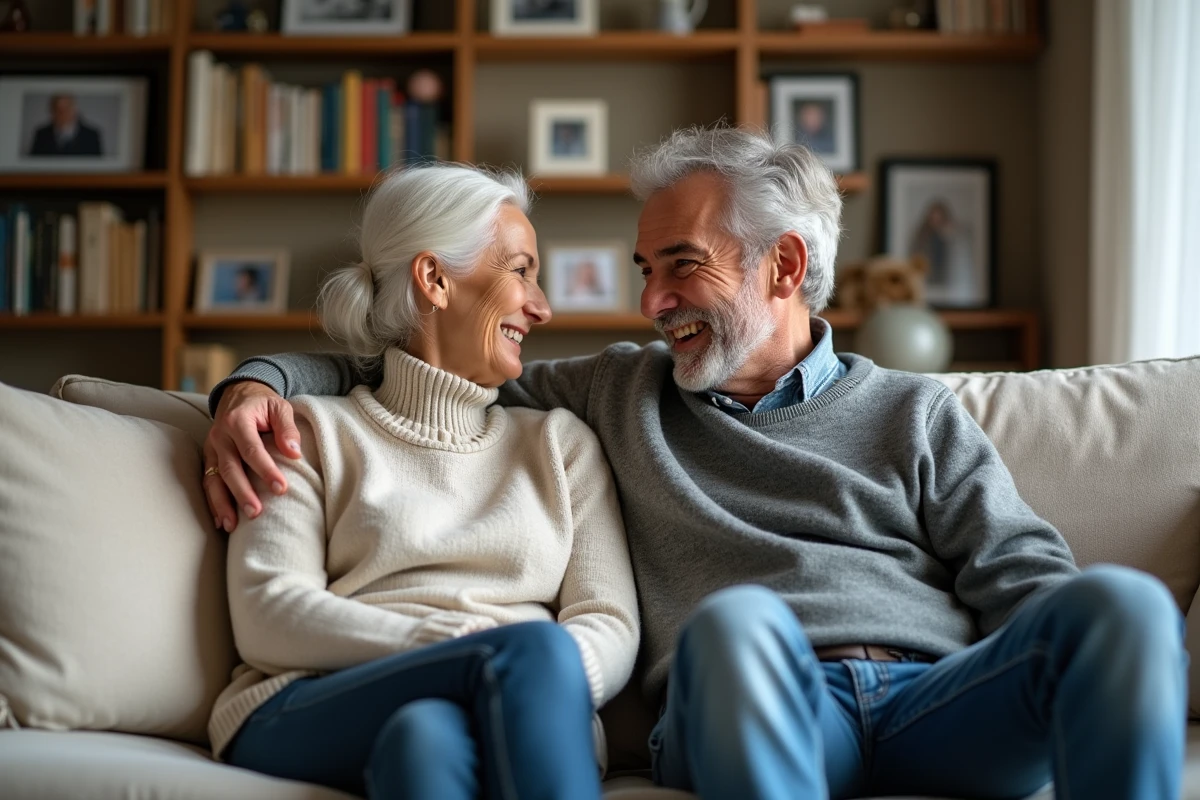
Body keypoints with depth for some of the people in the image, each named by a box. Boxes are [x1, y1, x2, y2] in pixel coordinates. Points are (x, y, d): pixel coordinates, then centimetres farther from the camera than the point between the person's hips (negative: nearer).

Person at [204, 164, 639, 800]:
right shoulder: (317, 431, 15)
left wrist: (543, 681, -16)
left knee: (427, 732, -36)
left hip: (523, 719, 2)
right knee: (533, 644, -33)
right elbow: (267, 616, -1)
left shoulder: (561, 442, 24)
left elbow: (611, 628, 11)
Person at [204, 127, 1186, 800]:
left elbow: (1021, 576, 12)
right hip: (753, 699, -1)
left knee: (1122, 600, -29)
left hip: (936, 696, 1)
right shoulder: (618, 391, 26)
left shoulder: (915, 414, 23)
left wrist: (1120, 675, -10)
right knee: (734, 616, -37)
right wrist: (261, 380, 12)